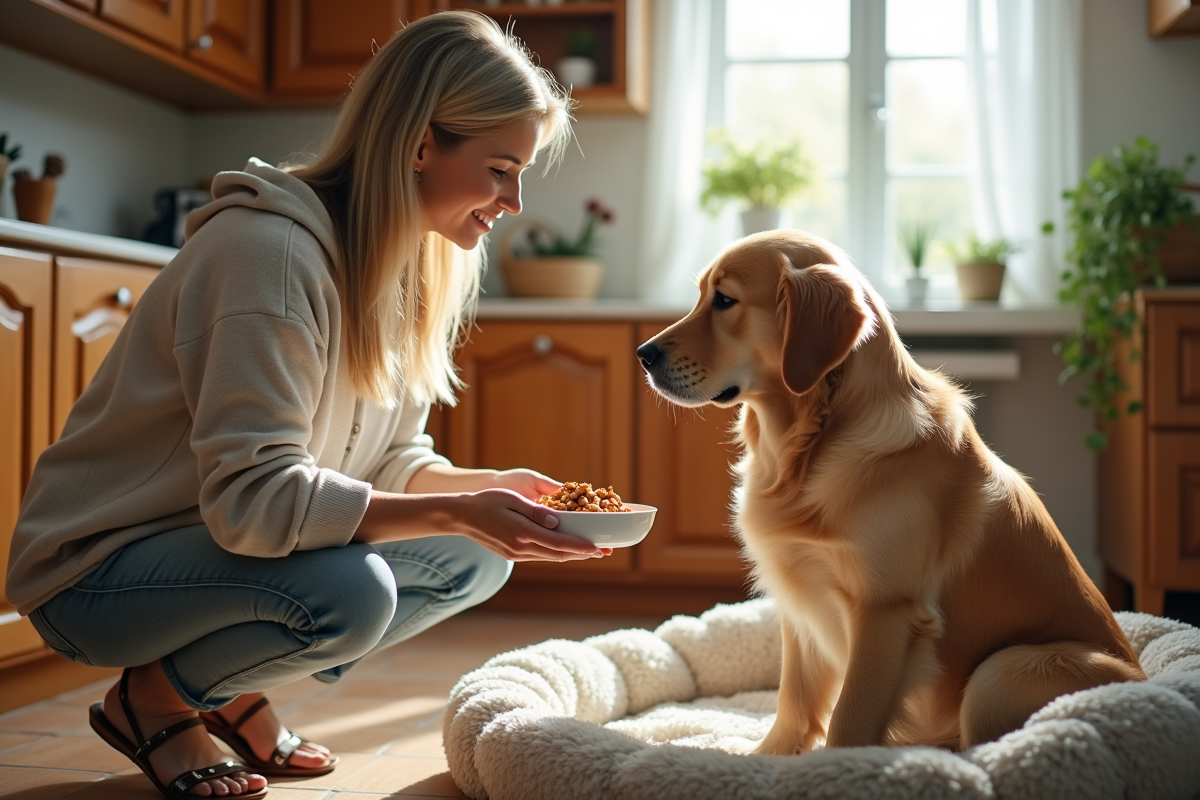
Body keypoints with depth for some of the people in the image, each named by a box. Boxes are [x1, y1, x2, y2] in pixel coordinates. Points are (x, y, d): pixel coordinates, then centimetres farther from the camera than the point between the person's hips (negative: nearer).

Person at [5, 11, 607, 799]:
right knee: (348, 593, -33)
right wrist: (457, 512, -34)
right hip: (96, 567, -8)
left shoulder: (408, 264, 2)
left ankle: (236, 692, 9)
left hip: (218, 545, 9)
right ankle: (150, 699, -4)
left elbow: (389, 461, 5)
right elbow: (249, 500, -32)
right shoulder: (272, 249, -27)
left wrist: (494, 489, -12)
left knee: (477, 558, -3)